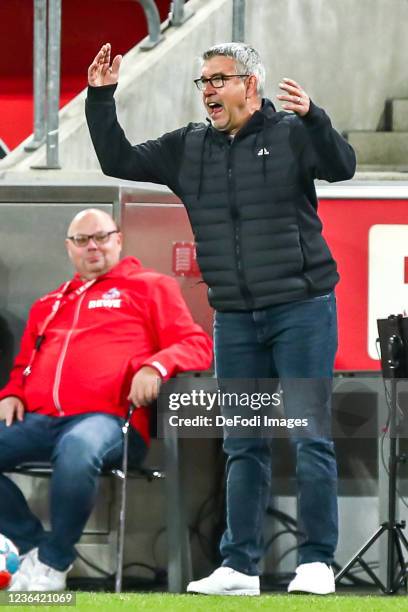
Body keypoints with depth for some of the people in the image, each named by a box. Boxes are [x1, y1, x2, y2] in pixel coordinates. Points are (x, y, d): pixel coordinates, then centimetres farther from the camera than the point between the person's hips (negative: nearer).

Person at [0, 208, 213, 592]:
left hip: (106, 418, -5)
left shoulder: (150, 287, 16)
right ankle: (32, 545, -9)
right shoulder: (48, 305, 31)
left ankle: (54, 562, -22)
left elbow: (196, 345, 8)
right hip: (39, 418, 5)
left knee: (77, 449, -42)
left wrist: (155, 366, -13)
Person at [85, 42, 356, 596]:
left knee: (310, 436, -4)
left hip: (302, 310, -5)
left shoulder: (291, 134, -4)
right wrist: (101, 98, 3)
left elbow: (342, 167, -20)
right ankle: (239, 566, 10)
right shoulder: (188, 148, 10)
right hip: (235, 318, 5)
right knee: (243, 445, 7)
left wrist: (312, 118, -36)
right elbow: (118, 161, 13)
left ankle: (317, 562, 0)